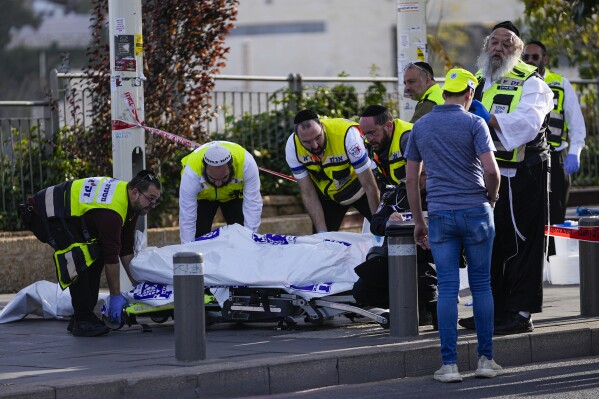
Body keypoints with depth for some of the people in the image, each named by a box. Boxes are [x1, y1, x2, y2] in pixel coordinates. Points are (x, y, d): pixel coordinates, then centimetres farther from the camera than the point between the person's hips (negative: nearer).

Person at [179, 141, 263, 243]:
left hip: (234, 195, 1)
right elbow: (187, 218, -34)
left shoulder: (246, 162, -39)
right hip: (202, 196, -1)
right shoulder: (191, 171, -40)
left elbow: (253, 205, -33)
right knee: (200, 235, -14)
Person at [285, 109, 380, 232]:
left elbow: (369, 186, -29)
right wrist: (322, 232, -21)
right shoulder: (292, 147, -25)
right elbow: (308, 194, -16)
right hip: (327, 194, 2)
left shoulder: (347, 135, -36)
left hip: (358, 188, -2)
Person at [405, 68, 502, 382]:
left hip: (439, 214, 3)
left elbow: (411, 178, 10)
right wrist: (491, 198, 5)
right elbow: (491, 170, -15)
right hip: (475, 212, -2)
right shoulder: (474, 123, -5)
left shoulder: (420, 126, 8)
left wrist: (418, 220, 16)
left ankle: (449, 364, -2)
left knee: (447, 288, 1)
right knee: (481, 285, 7)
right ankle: (485, 359, 8)